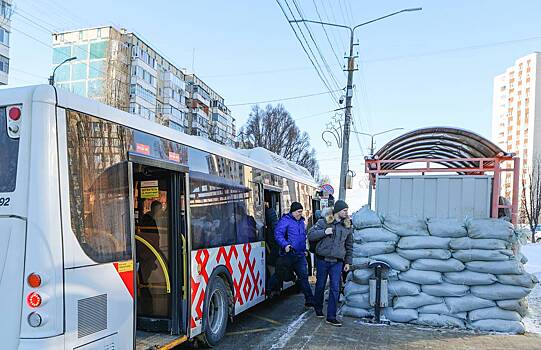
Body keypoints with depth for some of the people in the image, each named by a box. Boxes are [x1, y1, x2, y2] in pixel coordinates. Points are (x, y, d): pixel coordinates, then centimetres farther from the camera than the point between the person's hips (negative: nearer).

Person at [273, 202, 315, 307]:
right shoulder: (285, 220, -7)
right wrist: (285, 245, -28)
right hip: (288, 254, -6)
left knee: (303, 276, 4)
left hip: (300, 255, 6)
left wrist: (304, 249, 25)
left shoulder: (301, 221, 18)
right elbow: (278, 234, -17)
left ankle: (309, 300, 6)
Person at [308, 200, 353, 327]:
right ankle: (318, 309, 33)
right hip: (322, 260, -2)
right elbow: (310, 235, -4)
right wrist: (324, 232, -17)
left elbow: (349, 246, 17)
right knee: (320, 286, 10)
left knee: (335, 289, -3)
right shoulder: (323, 222, -1)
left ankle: (331, 317, 3)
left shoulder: (348, 227, 9)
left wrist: (348, 262, 14)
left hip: (337, 262, 2)